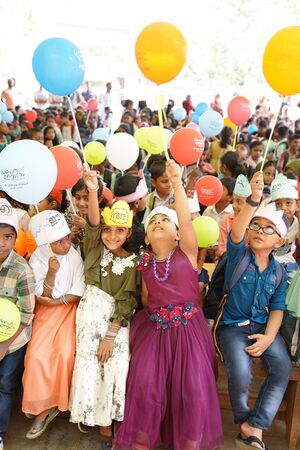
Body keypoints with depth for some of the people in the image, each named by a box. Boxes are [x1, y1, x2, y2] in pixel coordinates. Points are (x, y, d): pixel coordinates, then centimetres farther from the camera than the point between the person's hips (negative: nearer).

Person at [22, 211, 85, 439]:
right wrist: (51, 273, -27)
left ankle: (63, 402, 7)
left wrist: (56, 301, -15)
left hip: (70, 309, -1)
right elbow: (42, 297, -12)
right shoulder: (37, 259, -10)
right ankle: (44, 406, 7)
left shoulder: (75, 256, -14)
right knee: (38, 355, -13)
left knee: (66, 353, -19)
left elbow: (78, 293, -9)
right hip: (47, 311, 2)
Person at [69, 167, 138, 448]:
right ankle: (101, 421, 16)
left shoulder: (132, 262, -1)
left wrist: (111, 333, -14)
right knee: (90, 361, -4)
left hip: (117, 317, 0)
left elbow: (127, 300, -5)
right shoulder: (94, 248, 1)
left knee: (117, 362, -10)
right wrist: (93, 191, -36)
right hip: (91, 311, 1)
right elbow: (92, 223, -18)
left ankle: (107, 417, 13)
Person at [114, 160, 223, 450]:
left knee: (194, 386, -8)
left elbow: (186, 220, -17)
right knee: (145, 382, -9)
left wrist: (177, 185, -29)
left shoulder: (186, 252, 0)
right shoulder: (145, 262, 8)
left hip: (188, 327, -2)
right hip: (154, 327, 2)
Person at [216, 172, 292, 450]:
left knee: (283, 369, -15)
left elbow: (277, 307, 5)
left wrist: (269, 336, -12)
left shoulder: (279, 272, 4)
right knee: (240, 374, -22)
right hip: (232, 325, -4)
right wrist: (254, 199, -42)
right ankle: (243, 421, 10)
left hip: (263, 326, 4)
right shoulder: (238, 254, -7)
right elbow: (235, 232, -28)